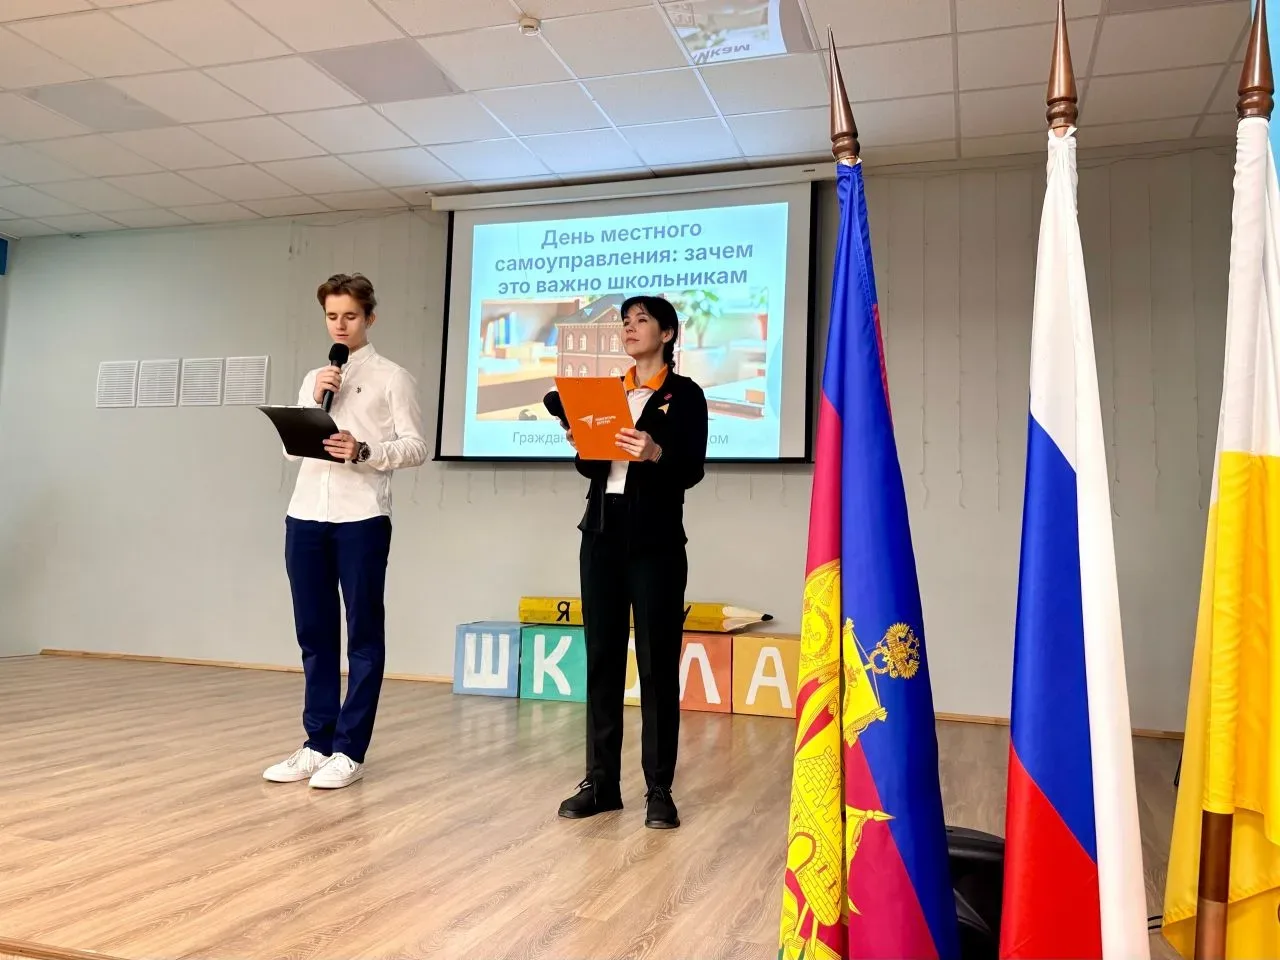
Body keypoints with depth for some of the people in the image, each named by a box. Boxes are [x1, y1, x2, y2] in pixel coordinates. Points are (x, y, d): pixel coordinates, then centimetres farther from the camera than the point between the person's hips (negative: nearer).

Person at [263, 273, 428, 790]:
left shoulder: (392, 377, 4)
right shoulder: (313, 379, 19)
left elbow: (416, 447, -3)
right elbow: (291, 448, 13)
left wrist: (364, 451, -18)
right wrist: (314, 400, 0)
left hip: (361, 517, -5)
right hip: (306, 515, 5)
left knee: (363, 635, 0)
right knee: (314, 633, 8)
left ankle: (349, 751, 5)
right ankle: (318, 743, 16)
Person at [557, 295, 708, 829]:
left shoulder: (685, 394, 2)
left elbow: (692, 470, -8)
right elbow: (592, 468, 14)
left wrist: (655, 453, -26)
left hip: (655, 538, -5)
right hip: (602, 531, 5)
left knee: (656, 662, -2)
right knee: (602, 657, 5)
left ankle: (659, 790, 5)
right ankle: (601, 782, 13)